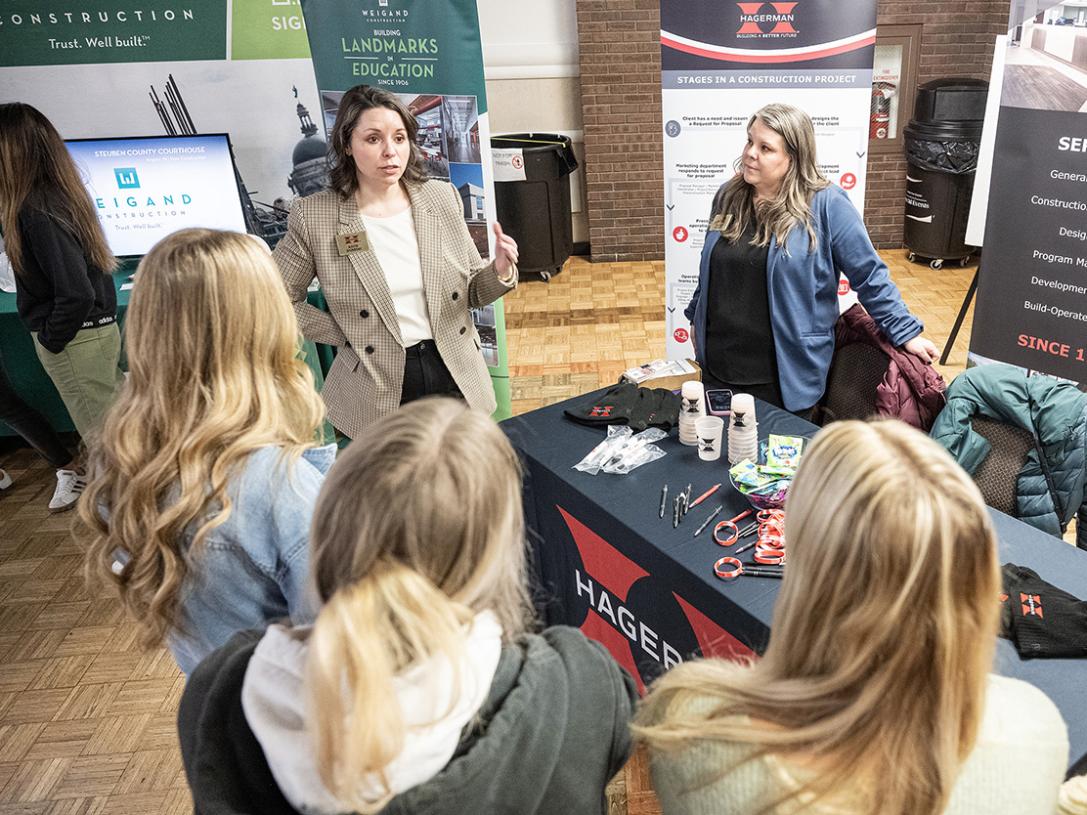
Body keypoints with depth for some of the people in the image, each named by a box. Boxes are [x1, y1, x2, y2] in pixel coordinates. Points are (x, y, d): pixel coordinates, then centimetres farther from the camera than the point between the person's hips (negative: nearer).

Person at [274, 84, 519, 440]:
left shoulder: (442, 198, 0)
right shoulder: (313, 216, -9)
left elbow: (470, 292, 8)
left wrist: (499, 272, -13)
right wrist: (346, 337, -4)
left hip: (456, 377, 3)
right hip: (378, 391, -3)